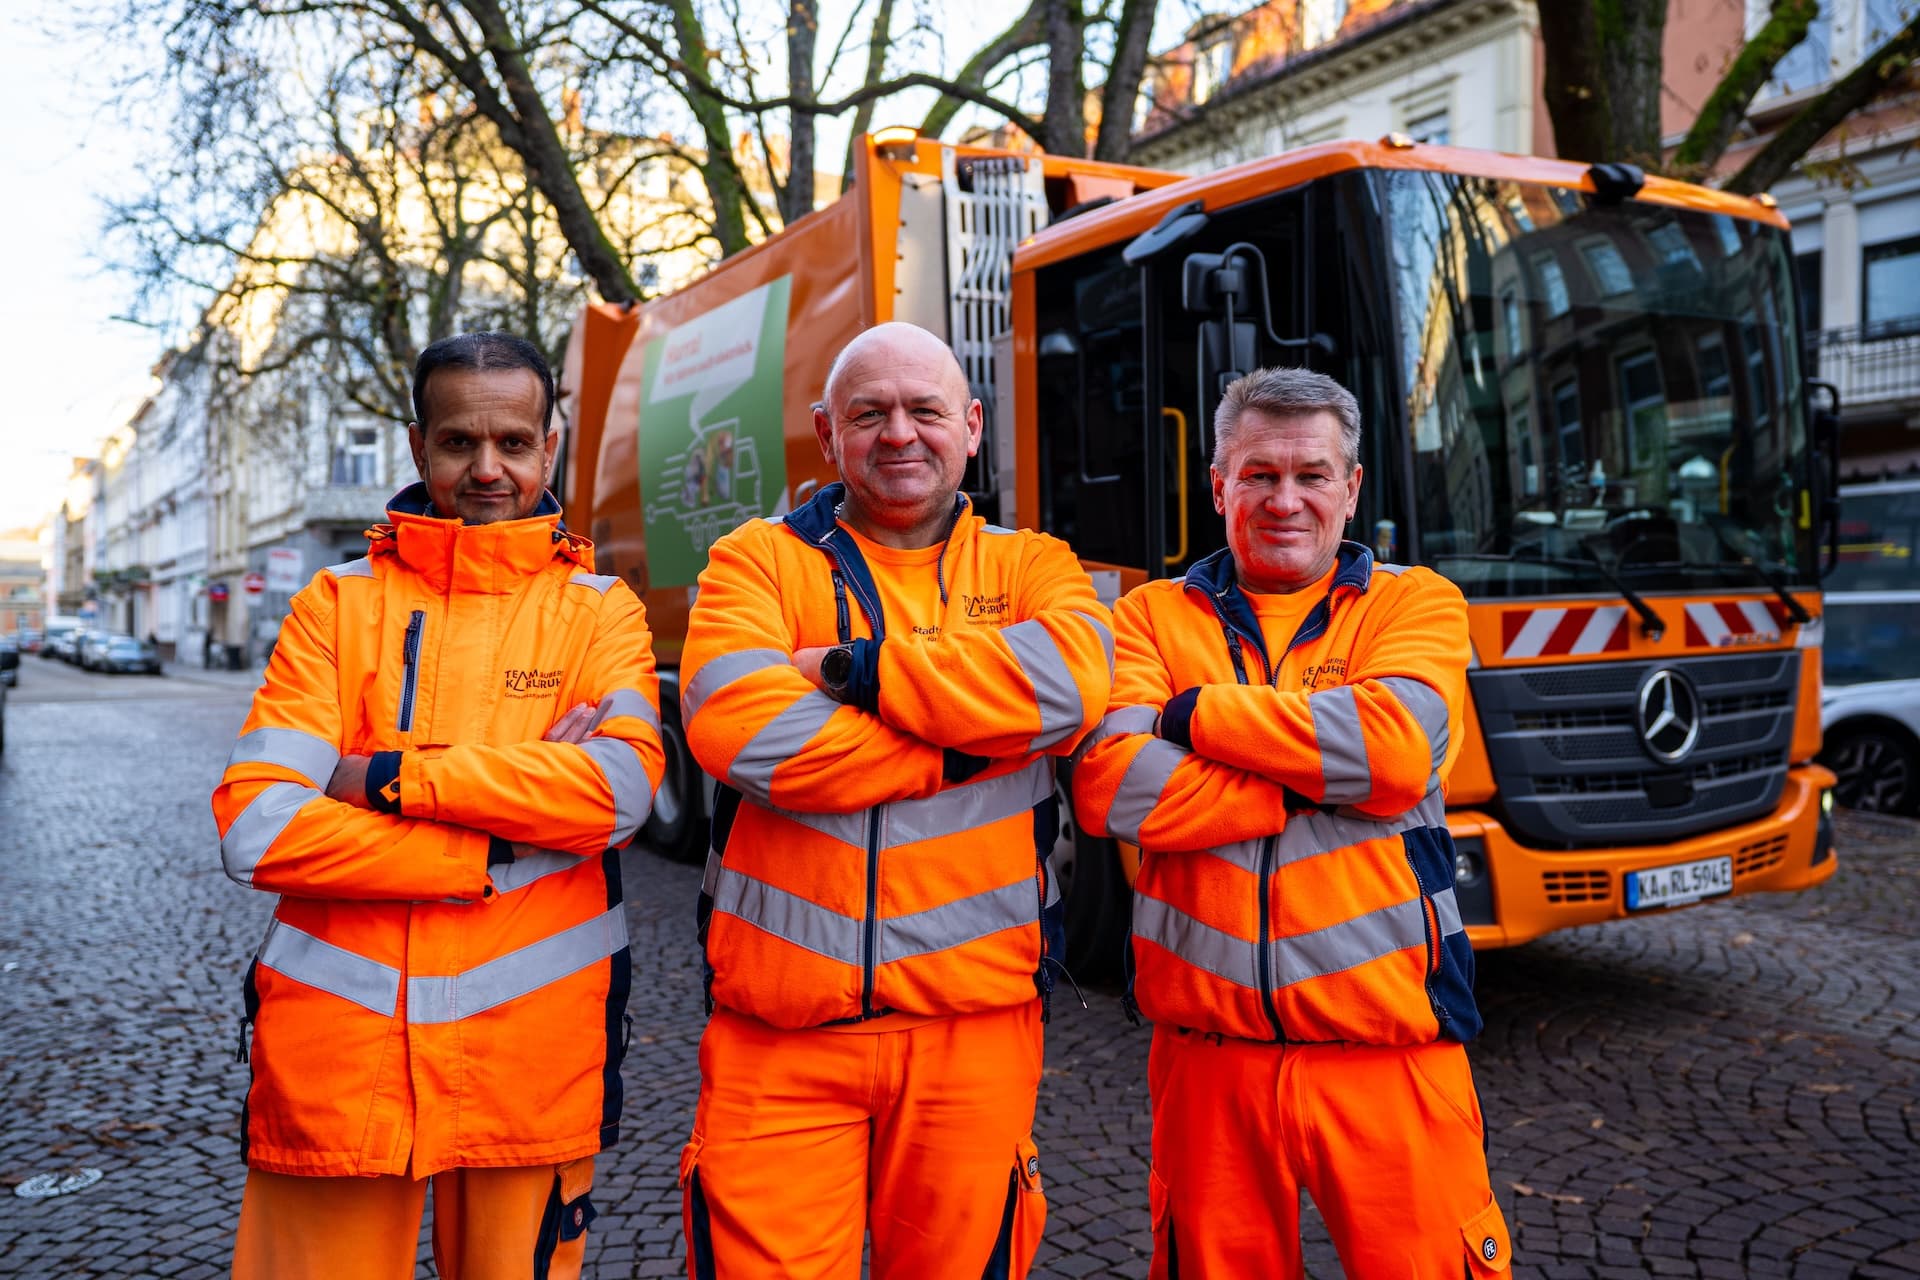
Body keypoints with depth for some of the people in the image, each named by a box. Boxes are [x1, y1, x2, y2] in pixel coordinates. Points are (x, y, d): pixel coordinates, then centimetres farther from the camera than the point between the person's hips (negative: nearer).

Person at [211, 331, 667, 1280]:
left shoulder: (598, 609, 4)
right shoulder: (338, 603, 5)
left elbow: (622, 784, -15)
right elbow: (256, 828, -7)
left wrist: (385, 776, -13)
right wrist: (499, 852, -14)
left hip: (533, 1055, 0)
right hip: (335, 1051, 1)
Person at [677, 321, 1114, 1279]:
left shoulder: (1029, 568, 9)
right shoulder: (757, 560, 4)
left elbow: (1073, 678, -15)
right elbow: (736, 726, -16)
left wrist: (857, 668, -14)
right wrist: (971, 742, -11)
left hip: (973, 1021, 2)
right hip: (780, 1029, -1)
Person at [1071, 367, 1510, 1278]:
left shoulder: (1416, 603, 6)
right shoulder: (1153, 615, 6)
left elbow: (1399, 743, -15)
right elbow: (1108, 786, -11)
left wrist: (1197, 712, -10)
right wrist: (1322, 776, -12)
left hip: (1387, 1044, -1)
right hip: (1208, 1043, 1)